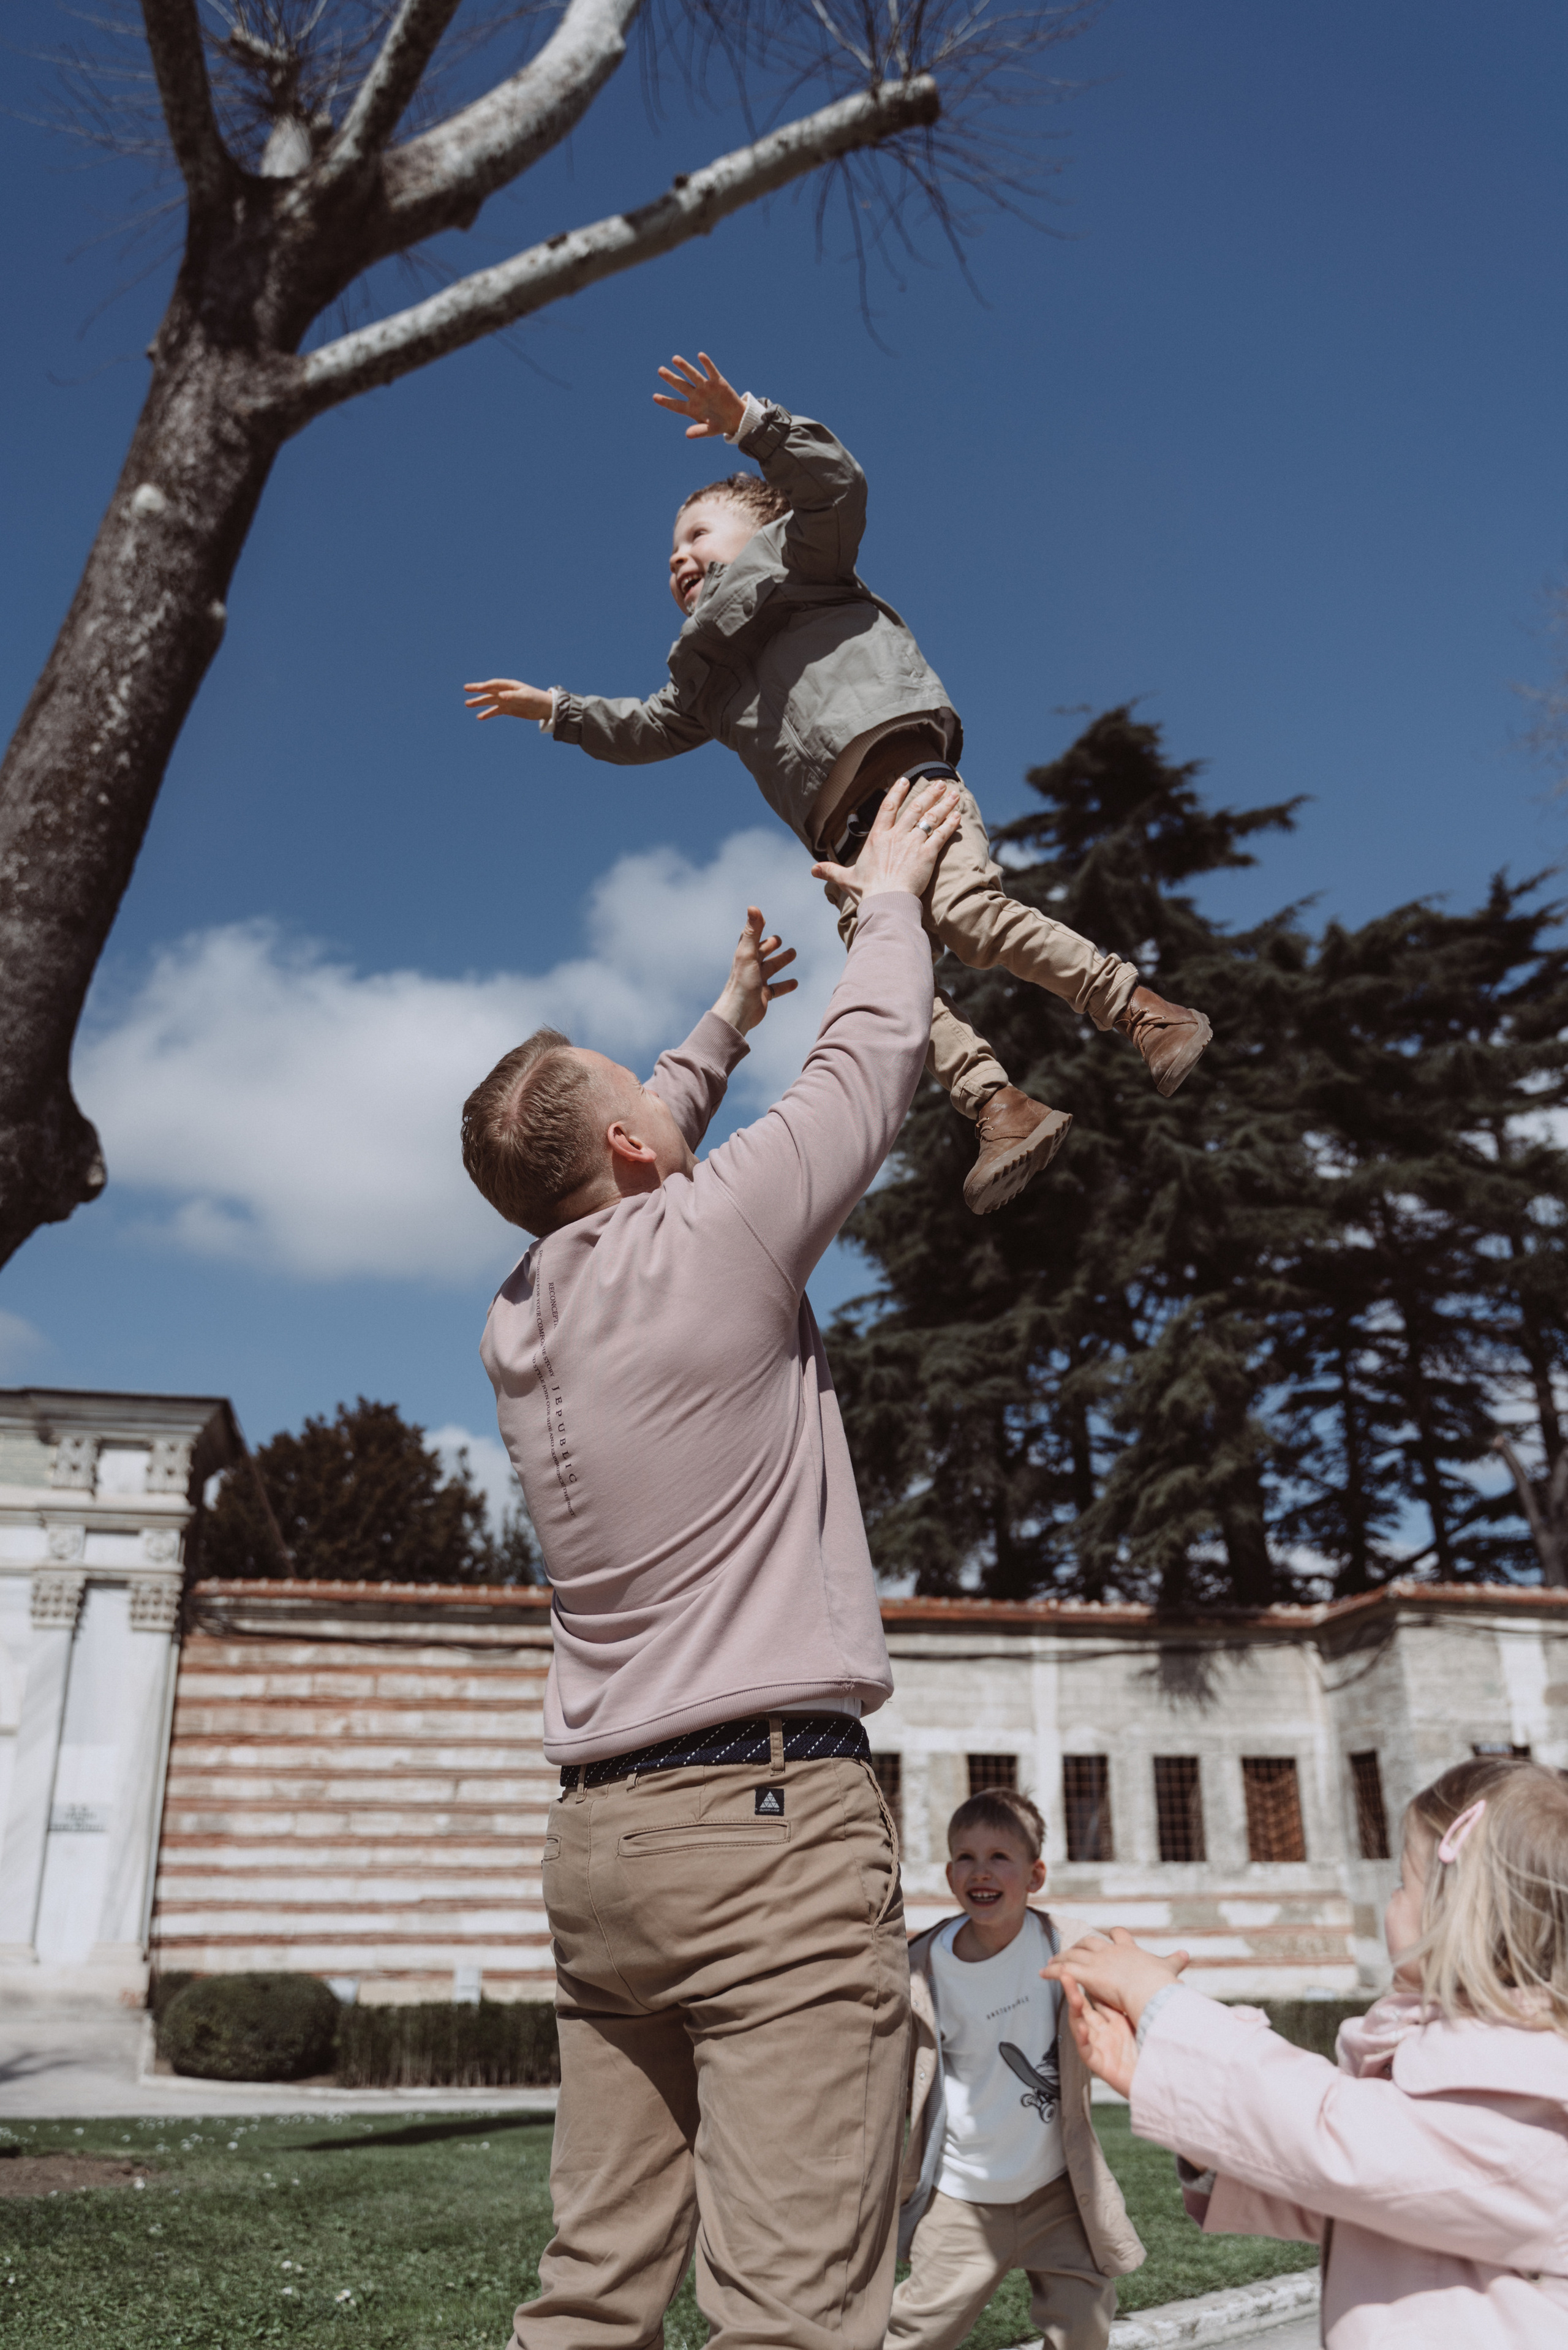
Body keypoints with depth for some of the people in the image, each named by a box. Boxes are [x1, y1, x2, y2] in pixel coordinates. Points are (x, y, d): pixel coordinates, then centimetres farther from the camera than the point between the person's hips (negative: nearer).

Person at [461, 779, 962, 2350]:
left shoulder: (519, 1316, 12)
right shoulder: (711, 1239, -8)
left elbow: (635, 1178, 31)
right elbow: (869, 1067, 5)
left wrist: (729, 1019, 43)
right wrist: (891, 892, 22)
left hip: (599, 1834, 8)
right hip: (770, 1815, -8)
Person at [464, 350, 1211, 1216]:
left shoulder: (794, 556, 21)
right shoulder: (707, 680, 38)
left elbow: (834, 481, 3)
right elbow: (645, 730, 48)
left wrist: (747, 422, -4)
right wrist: (557, 709, 46)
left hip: (901, 772, -6)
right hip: (847, 839, 7)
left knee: (966, 913, -29)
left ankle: (1148, 1013, -27)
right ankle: (1001, 1109, -30)